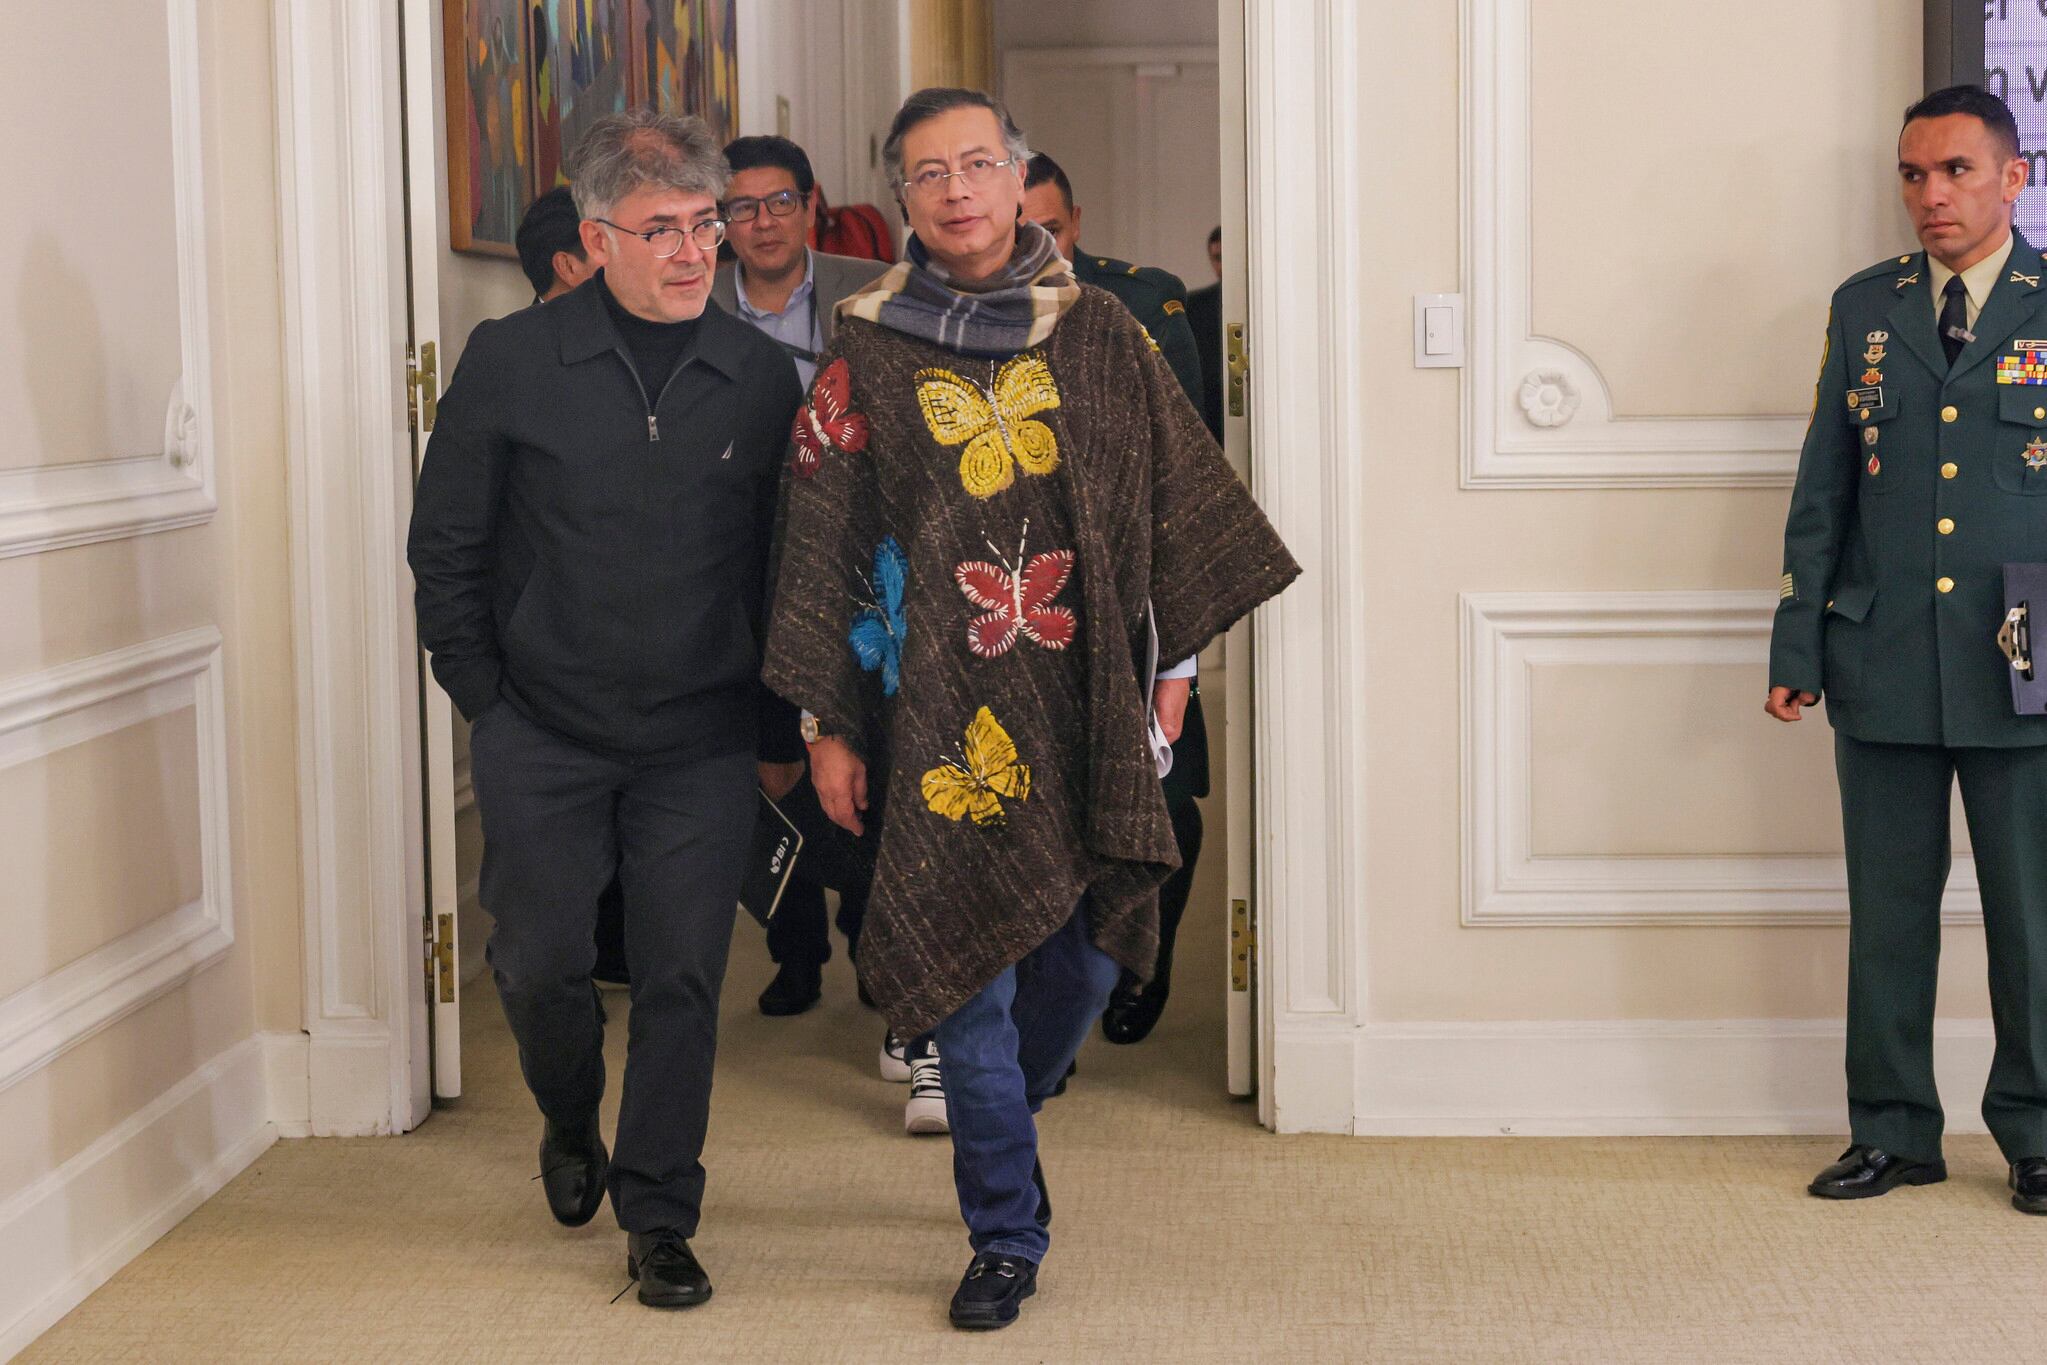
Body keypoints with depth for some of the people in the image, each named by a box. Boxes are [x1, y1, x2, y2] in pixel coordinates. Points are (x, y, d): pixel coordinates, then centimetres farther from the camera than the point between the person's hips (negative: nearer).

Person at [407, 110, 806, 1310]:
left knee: (684, 976, 1)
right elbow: (446, 548, 4)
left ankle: (659, 1218, 16)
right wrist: (485, 701, 1)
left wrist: (782, 735, 6)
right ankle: (573, 1129, 39)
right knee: (539, 964, 8)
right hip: (543, 737, 0)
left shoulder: (762, 377, 0)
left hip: (703, 747, 0)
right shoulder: (510, 364, -3)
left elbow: (794, 568, 6)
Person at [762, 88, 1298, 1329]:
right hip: (945, 716, -1)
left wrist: (1172, 663, 6)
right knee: (973, 973, -1)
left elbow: (1181, 503, 10)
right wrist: (830, 726, 2)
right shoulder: (869, 359, 3)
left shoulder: (1100, 336, 6)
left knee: (1088, 951, 6)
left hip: (1088, 707, 2)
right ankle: (1007, 1238, 12)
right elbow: (822, 552, 5)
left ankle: (1006, 1118, 39)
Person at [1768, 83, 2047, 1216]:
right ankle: (1892, 1132, 19)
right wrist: (1795, 648, 6)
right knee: (1888, 910, 8)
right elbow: (1822, 494, 10)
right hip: (1882, 670, 2)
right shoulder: (1864, 310, 9)